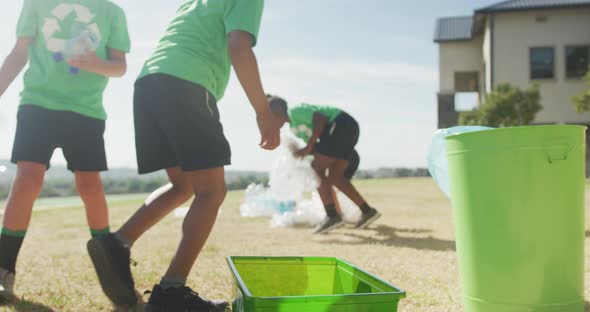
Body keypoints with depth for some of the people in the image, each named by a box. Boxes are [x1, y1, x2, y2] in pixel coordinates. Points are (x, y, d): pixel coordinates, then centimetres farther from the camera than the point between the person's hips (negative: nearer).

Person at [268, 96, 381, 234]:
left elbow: (321, 118, -19)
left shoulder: (295, 112, -7)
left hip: (342, 125, -10)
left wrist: (309, 147, -17)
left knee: (317, 169, -8)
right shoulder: (294, 125, 21)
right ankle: (367, 211, 10)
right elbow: (316, 146, 20)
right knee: (334, 176, 9)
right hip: (348, 128, 10)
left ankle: (332, 216, -11)